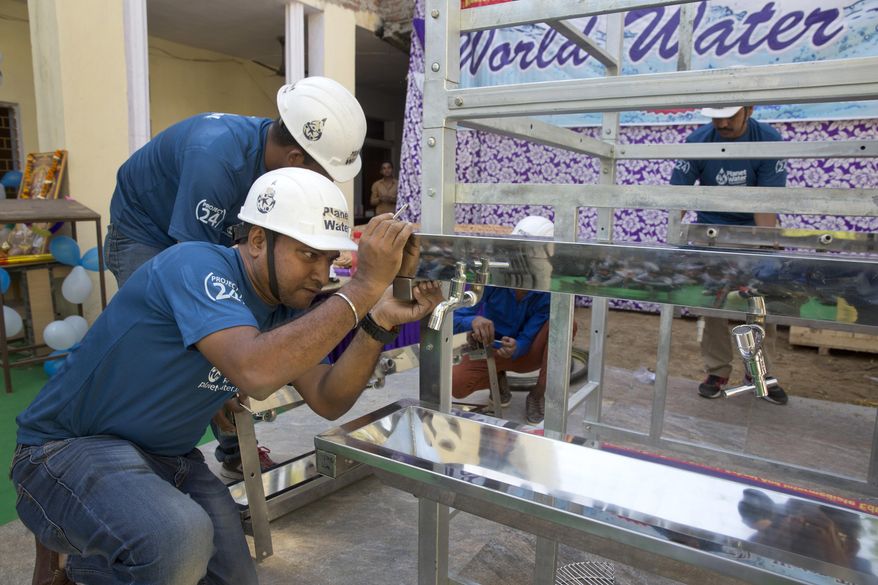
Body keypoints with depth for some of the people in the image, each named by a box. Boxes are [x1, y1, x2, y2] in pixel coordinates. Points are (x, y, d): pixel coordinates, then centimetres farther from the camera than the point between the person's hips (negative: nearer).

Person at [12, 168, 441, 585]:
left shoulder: (287, 308, -1)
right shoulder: (198, 266, -26)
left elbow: (327, 401, -9)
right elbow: (256, 371, -43)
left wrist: (379, 322, -23)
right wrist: (364, 286, -40)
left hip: (167, 458, 8)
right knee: (181, 537, -33)